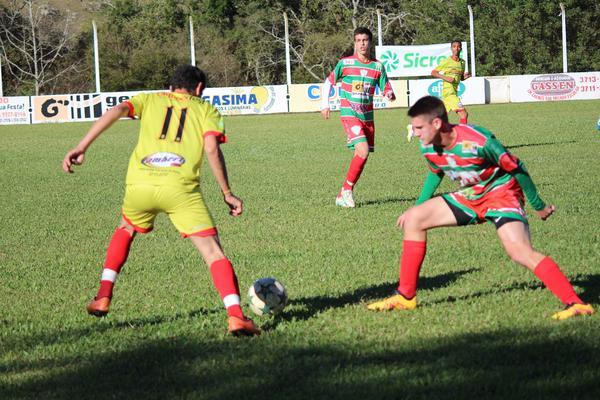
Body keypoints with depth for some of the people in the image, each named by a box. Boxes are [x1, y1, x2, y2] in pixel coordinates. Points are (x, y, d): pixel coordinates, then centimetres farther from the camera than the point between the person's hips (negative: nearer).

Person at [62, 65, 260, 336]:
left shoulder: (149, 100, 24)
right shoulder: (206, 110, 19)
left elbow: (116, 111, 5)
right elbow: (212, 149, 2)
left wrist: (81, 148, -2)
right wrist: (227, 194, 7)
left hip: (139, 185, 3)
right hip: (180, 189, -3)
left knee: (126, 229, 34)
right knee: (214, 253, 0)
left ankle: (103, 297, 27)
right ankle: (235, 316, -17)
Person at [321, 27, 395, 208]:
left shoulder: (378, 66, 5)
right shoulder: (345, 63, -2)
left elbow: (387, 89, 7)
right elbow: (328, 83, 9)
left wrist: (390, 94, -16)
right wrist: (325, 105, 2)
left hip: (367, 116, 5)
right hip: (349, 114, -5)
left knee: (361, 156, 4)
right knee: (363, 151, -20)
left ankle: (343, 195, 15)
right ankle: (347, 189, -6)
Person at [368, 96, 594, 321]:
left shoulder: (478, 142, -31)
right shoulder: (428, 148, -9)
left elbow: (515, 168, -18)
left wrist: (538, 206, -9)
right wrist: (419, 204, 17)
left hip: (501, 193, -8)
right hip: (469, 197, 8)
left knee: (520, 252, -29)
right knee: (413, 219, 3)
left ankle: (576, 304, -30)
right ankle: (406, 297, 11)